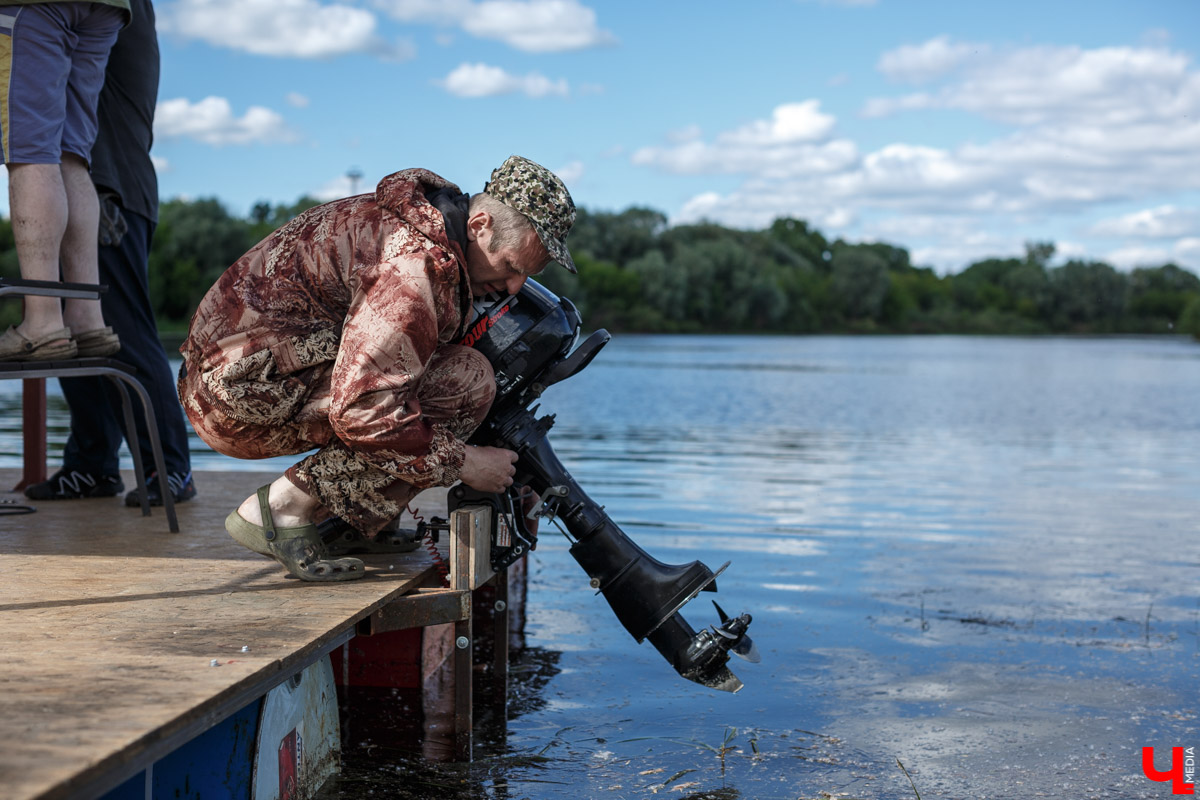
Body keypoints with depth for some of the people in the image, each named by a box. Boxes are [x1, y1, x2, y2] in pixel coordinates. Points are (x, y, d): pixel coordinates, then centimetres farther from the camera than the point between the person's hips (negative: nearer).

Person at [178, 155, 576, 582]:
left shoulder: (423, 219, 10)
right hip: (243, 388, -10)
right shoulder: (414, 260, -22)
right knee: (465, 378, -18)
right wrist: (462, 462, -15)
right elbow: (363, 408, -27)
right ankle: (284, 507, -14)